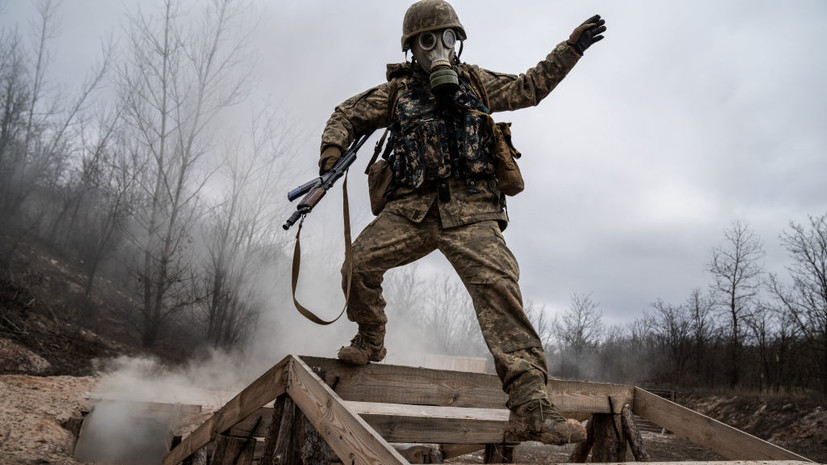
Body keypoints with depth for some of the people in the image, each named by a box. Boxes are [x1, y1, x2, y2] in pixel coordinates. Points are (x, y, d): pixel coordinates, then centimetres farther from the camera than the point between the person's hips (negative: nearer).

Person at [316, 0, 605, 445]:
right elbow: (347, 114, 23)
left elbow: (529, 88, 27)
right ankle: (370, 341, 16)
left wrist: (571, 48, 23)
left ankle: (530, 409, -26)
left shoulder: (474, 82, 20)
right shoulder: (397, 91, 16)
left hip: (469, 210, -1)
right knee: (359, 262, -17)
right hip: (412, 208, 1)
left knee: (497, 284, -23)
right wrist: (333, 148, 3)